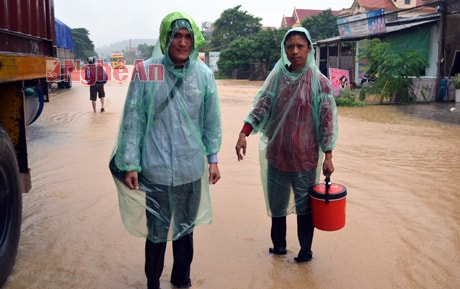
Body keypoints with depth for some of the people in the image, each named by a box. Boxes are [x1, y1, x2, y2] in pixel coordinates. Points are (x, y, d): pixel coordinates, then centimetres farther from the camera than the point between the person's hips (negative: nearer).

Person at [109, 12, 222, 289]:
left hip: (192, 170, 3)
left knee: (186, 228, 20)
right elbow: (133, 119, -7)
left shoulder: (204, 74, -2)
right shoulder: (146, 71, -10)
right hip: (156, 171, -3)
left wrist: (213, 158, 8)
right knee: (156, 233, 10)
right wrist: (130, 164, -6)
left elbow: (212, 120, 6)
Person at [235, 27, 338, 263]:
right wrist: (244, 133, -17)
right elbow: (261, 106, -3)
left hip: (305, 157, -3)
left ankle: (305, 250, 27)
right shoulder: (277, 77, 3)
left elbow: (327, 120, -6)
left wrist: (328, 156, -8)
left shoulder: (319, 82, -7)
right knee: (276, 202, 16)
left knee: (304, 205, 9)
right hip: (276, 154, 4)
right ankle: (278, 244, 36)